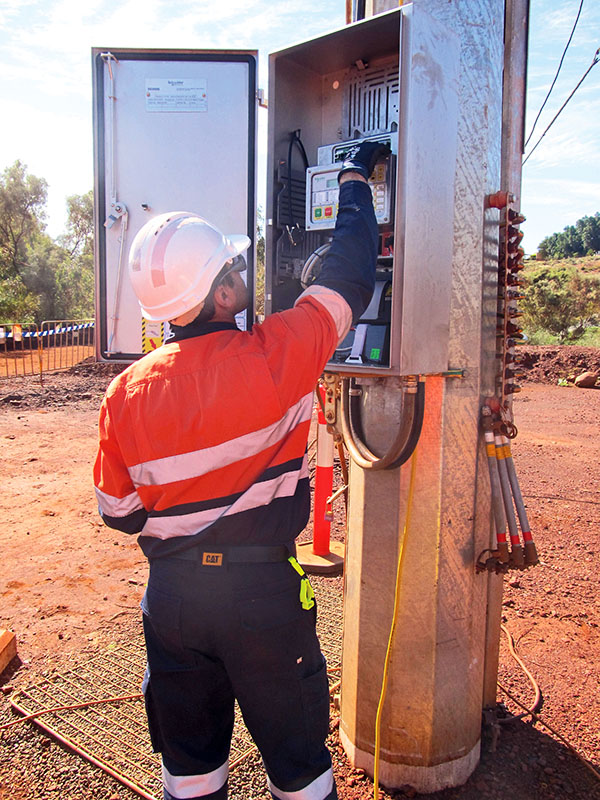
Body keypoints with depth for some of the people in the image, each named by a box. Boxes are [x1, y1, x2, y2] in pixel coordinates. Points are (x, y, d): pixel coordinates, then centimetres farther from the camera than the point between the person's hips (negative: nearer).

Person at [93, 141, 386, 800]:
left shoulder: (126, 392, -8)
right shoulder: (274, 358, -20)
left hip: (170, 595, 4)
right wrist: (355, 177, 8)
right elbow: (348, 278, -6)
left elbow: (117, 510, 1)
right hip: (264, 595, -3)